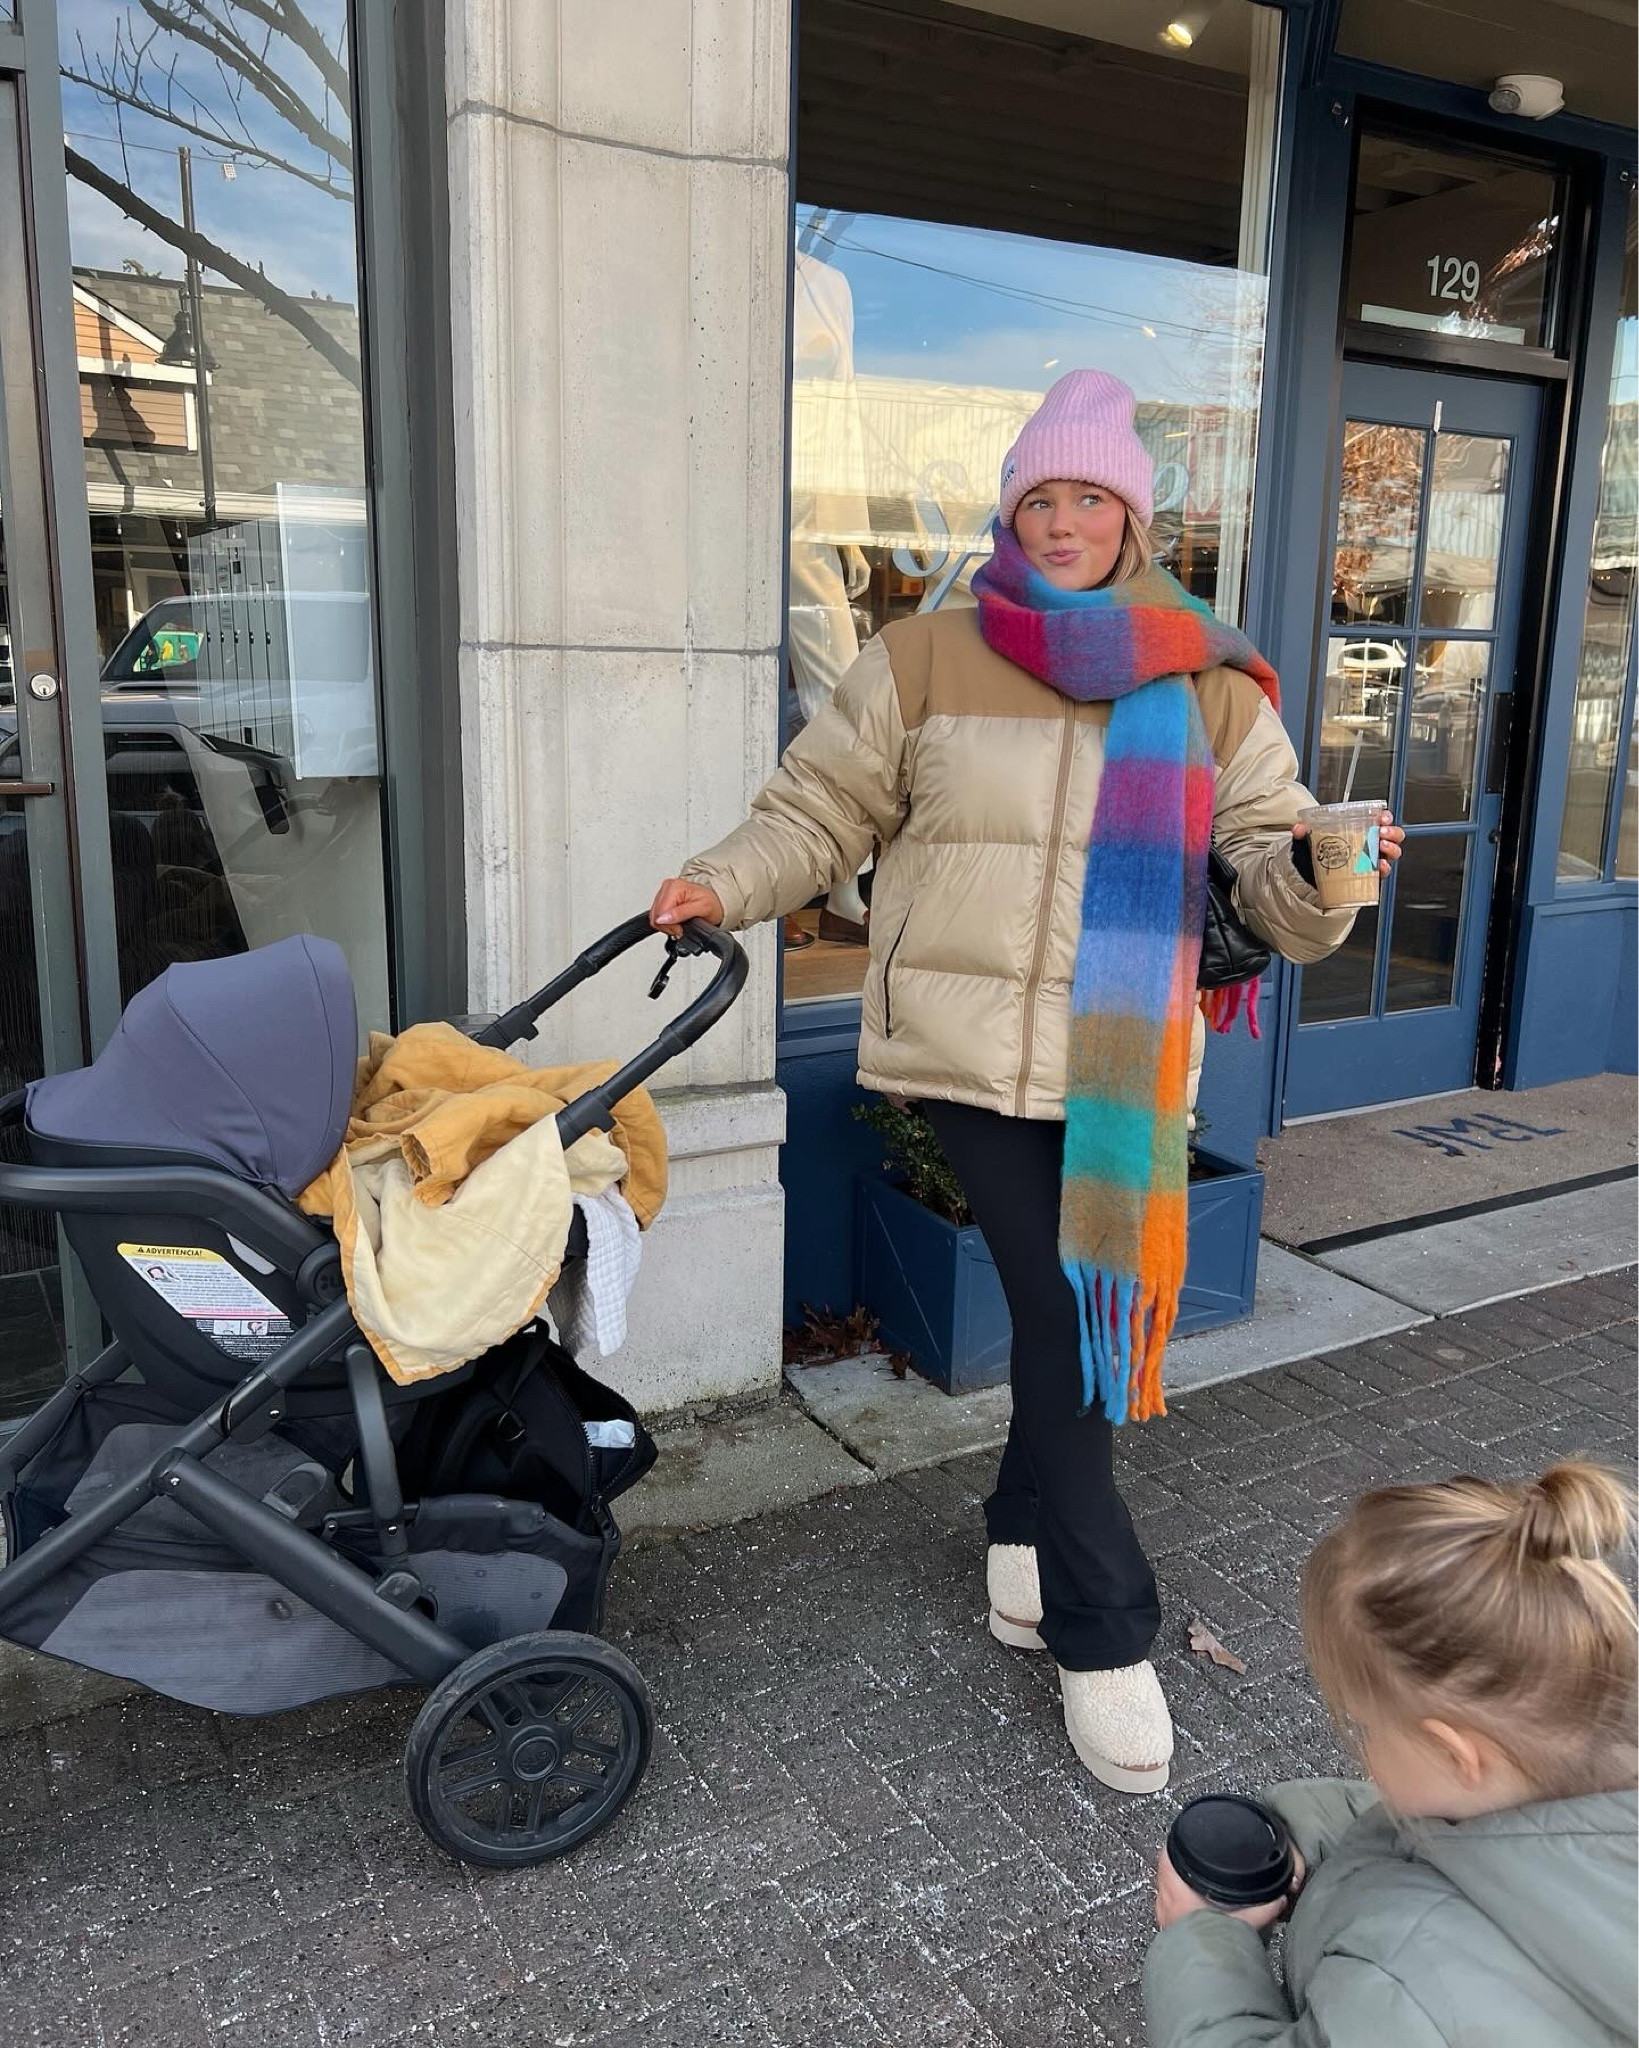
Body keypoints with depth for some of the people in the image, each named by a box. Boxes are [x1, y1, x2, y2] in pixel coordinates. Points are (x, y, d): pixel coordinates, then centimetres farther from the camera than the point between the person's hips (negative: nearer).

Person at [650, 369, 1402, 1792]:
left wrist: (1316, 871, -17)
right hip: (971, 1050, -3)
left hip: (1123, 1070, 3)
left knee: (1084, 1313, 11)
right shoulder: (924, 663, 3)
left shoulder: (1208, 688, 8)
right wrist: (724, 885, -6)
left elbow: (1268, 856, 5)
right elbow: (822, 811, 8)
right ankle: (1103, 1635, 11)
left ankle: (1026, 1534, 39)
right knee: (1060, 1317, -6)